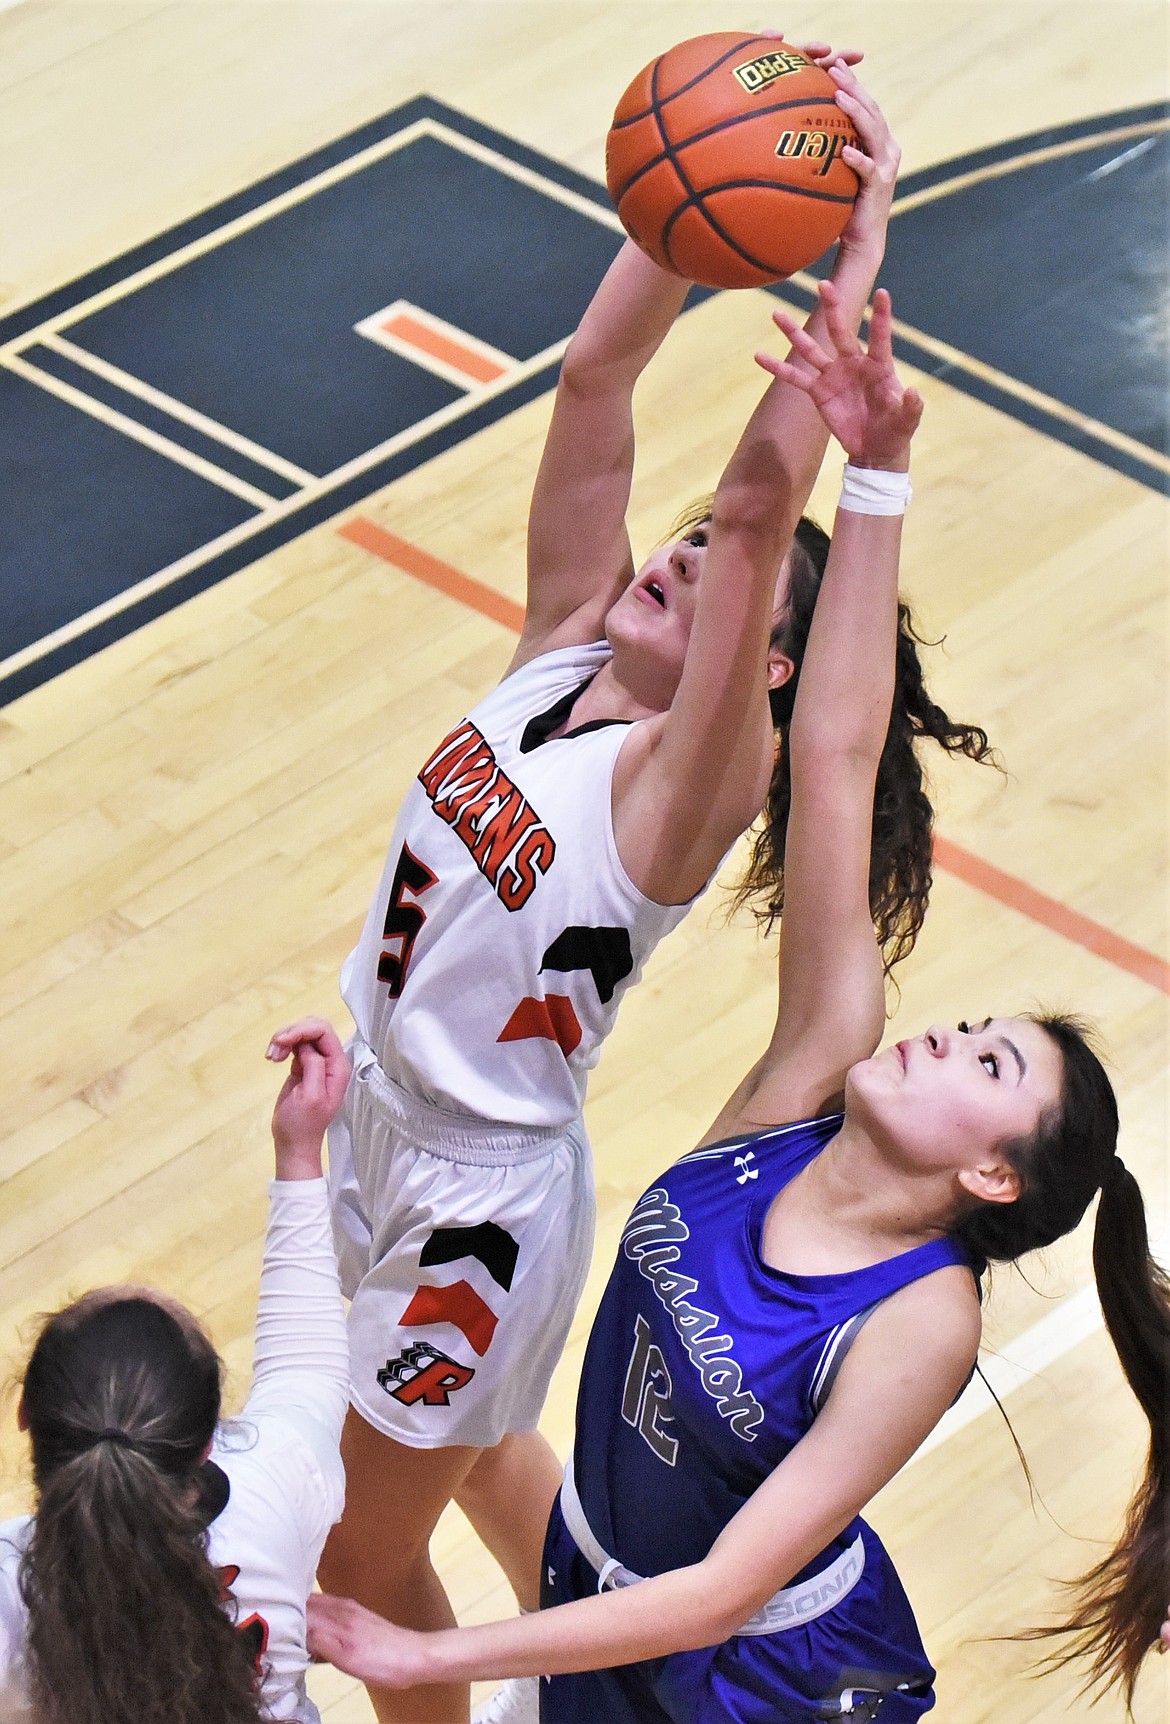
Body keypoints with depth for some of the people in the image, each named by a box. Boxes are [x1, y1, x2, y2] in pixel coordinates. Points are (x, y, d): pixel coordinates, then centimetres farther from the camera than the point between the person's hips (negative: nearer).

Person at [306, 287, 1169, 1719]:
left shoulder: (923, 1323, -31)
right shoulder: (819, 1069, -17)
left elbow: (721, 1592, -33)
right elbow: (834, 758, -26)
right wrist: (877, 475, -35)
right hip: (600, 1594, 5)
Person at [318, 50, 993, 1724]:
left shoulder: (689, 777, -24)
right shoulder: (566, 644, -6)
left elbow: (759, 507, -38)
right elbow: (593, 381, -13)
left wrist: (855, 252, -39)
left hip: (481, 1195, -7)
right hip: (383, 1110, 8)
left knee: (362, 1558, 10)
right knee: (475, 1441, 30)